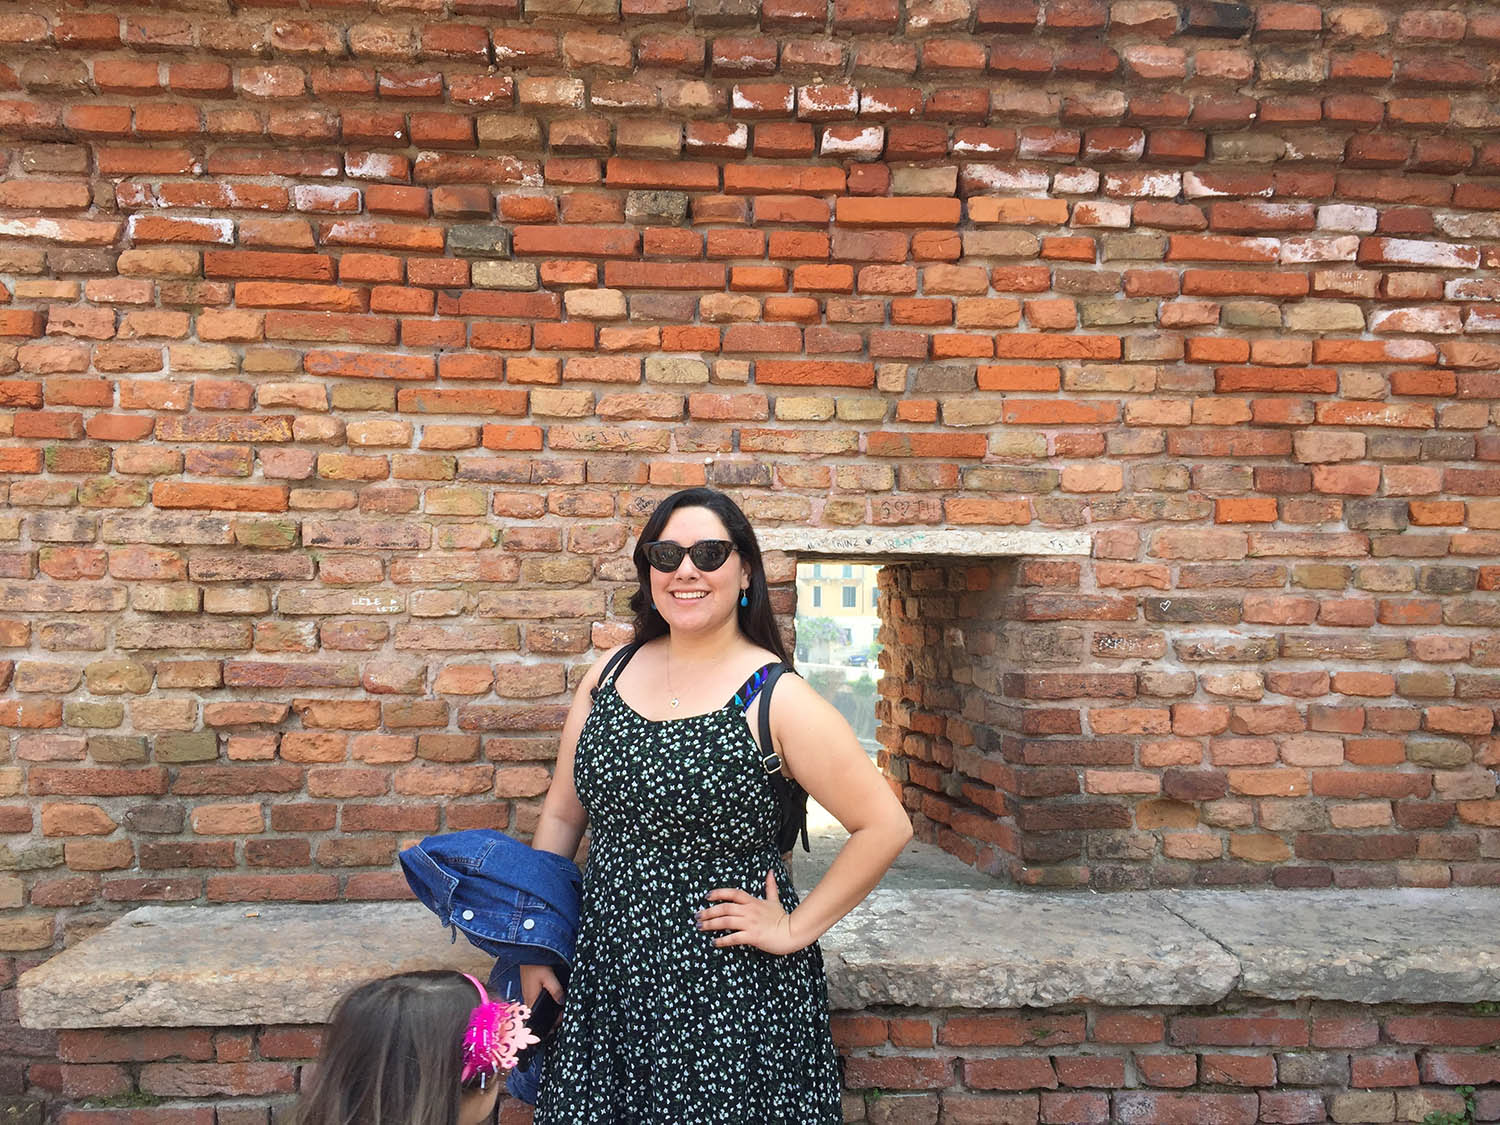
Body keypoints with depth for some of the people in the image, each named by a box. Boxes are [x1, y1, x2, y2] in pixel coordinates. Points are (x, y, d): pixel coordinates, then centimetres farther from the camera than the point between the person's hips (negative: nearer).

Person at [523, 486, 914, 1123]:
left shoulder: (775, 698, -12)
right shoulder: (608, 675, 3)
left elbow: (885, 826, -12)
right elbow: (562, 816, 11)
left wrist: (795, 929, -10)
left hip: (732, 992, -4)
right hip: (606, 975, 5)